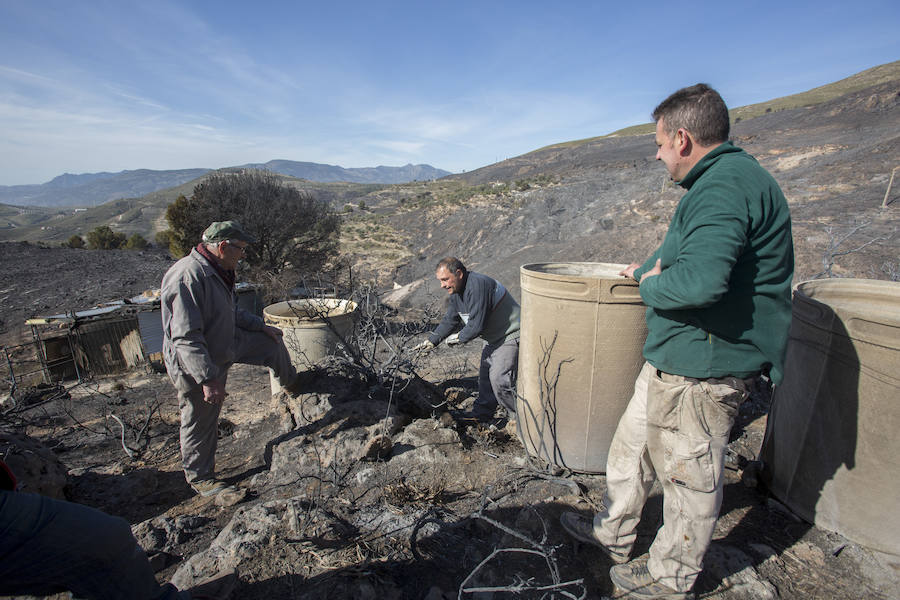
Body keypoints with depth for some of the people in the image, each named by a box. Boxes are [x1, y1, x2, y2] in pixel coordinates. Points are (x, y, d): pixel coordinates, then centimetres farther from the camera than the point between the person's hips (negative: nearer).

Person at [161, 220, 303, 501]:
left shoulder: (218, 271, 1)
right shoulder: (188, 277, -31)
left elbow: (233, 311, 18)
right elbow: (185, 337, -32)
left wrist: (261, 326, 19)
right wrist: (208, 379, -32)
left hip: (225, 344, 9)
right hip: (196, 365, -9)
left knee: (272, 343, 17)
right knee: (201, 423, 7)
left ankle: (292, 385, 44)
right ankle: (200, 478, 29)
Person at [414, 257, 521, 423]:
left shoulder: (478, 285, -29)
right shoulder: (456, 291, 3)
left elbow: (477, 325, -30)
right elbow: (450, 320, 12)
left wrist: (458, 338, -13)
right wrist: (431, 341, 6)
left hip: (510, 336, -10)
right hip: (493, 338, 10)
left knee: (499, 379, -12)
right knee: (485, 374, 15)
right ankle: (483, 412, 31)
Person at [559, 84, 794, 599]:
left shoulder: (726, 185, -20)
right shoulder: (725, 179, 16)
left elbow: (699, 281, -36)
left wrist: (651, 286, -15)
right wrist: (643, 271, 44)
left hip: (701, 367, -11)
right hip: (676, 359, 11)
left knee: (690, 474, 9)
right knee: (632, 446, 20)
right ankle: (614, 534, 40)